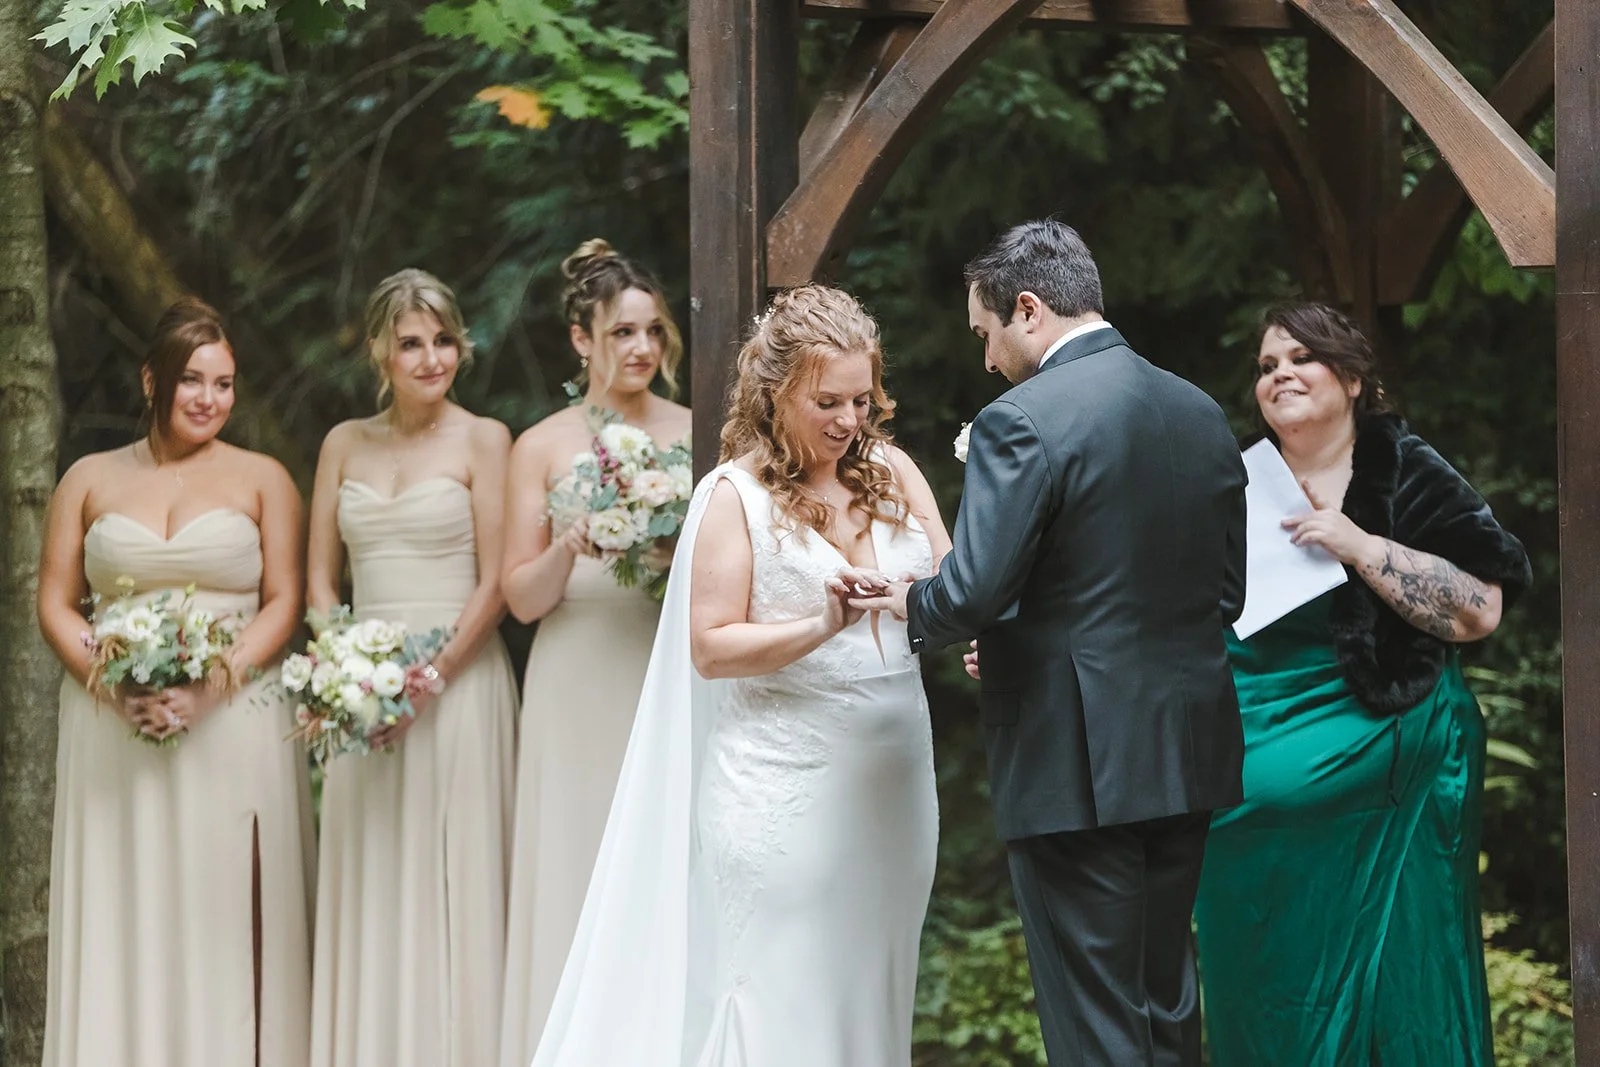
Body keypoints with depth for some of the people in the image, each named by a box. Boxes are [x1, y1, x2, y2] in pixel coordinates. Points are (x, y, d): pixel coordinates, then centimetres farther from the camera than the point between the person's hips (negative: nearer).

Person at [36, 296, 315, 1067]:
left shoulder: (261, 479, 7)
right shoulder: (90, 480, 10)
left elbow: (282, 605, 1)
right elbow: (55, 605, 7)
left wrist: (208, 688, -13)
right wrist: (115, 686, -10)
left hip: (232, 728, -1)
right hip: (112, 732, 1)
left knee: (226, 921, -3)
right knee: (122, 920, 0)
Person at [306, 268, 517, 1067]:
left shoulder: (482, 441, -1)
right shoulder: (345, 445, 12)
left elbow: (495, 583, -6)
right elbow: (320, 577, 11)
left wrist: (431, 677, -13)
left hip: (459, 680, -4)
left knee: (452, 874, -4)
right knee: (368, 881, 4)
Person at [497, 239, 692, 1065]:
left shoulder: (696, 437, 7)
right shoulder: (544, 448, 5)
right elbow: (522, 595, 3)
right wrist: (568, 550, -16)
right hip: (582, 692, -1)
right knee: (581, 884, -3)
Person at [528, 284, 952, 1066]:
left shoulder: (892, 473, 9)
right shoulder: (736, 494, -4)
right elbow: (710, 648, -8)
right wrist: (823, 627, -20)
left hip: (891, 780, 5)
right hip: (786, 788, -5)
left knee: (871, 993, 7)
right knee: (785, 1000, -4)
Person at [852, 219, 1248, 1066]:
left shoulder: (1023, 422, -15)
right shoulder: (1202, 416, 8)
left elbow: (971, 594, -19)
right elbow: (1224, 592, 13)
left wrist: (910, 605, 3)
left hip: (1076, 767, -7)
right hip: (1186, 758, 7)